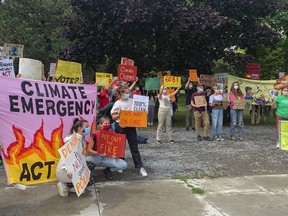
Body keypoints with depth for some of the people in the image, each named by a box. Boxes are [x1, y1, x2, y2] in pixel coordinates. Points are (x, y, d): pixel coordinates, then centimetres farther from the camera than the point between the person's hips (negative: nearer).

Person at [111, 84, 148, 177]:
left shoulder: (132, 101, 4)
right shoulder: (117, 104, -4)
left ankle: (140, 166, 2)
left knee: (134, 147, 1)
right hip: (120, 127, -2)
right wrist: (119, 114, -23)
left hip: (131, 126, 2)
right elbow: (113, 117, -4)